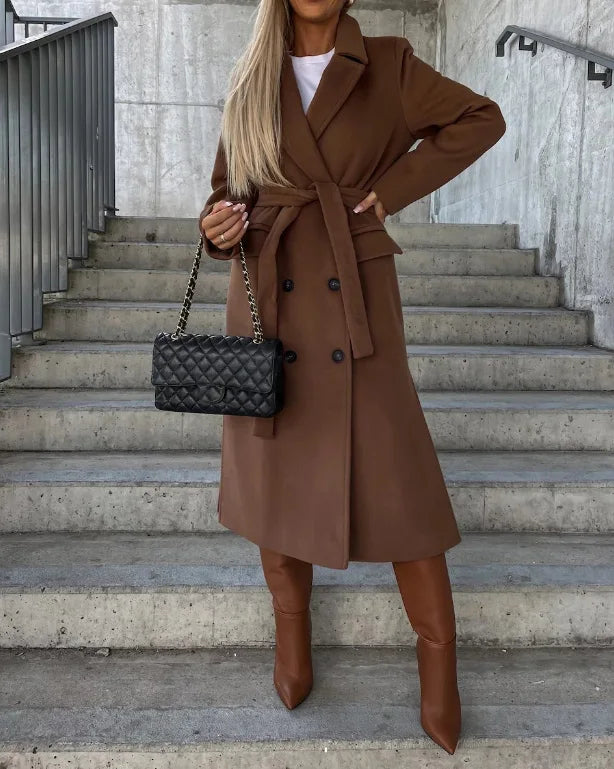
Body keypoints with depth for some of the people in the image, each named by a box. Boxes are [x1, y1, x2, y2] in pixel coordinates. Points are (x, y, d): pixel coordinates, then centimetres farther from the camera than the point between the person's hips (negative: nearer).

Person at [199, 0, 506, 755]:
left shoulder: (387, 65, 4)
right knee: (275, 463, 8)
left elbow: (481, 119, 11)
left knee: (395, 471, -4)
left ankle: (437, 653, 16)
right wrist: (221, 226, -13)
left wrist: (393, 190, 0)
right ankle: (291, 624, 31)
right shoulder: (252, 79, 9)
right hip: (268, 295, 3)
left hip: (353, 295, -2)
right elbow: (229, 186, 12)